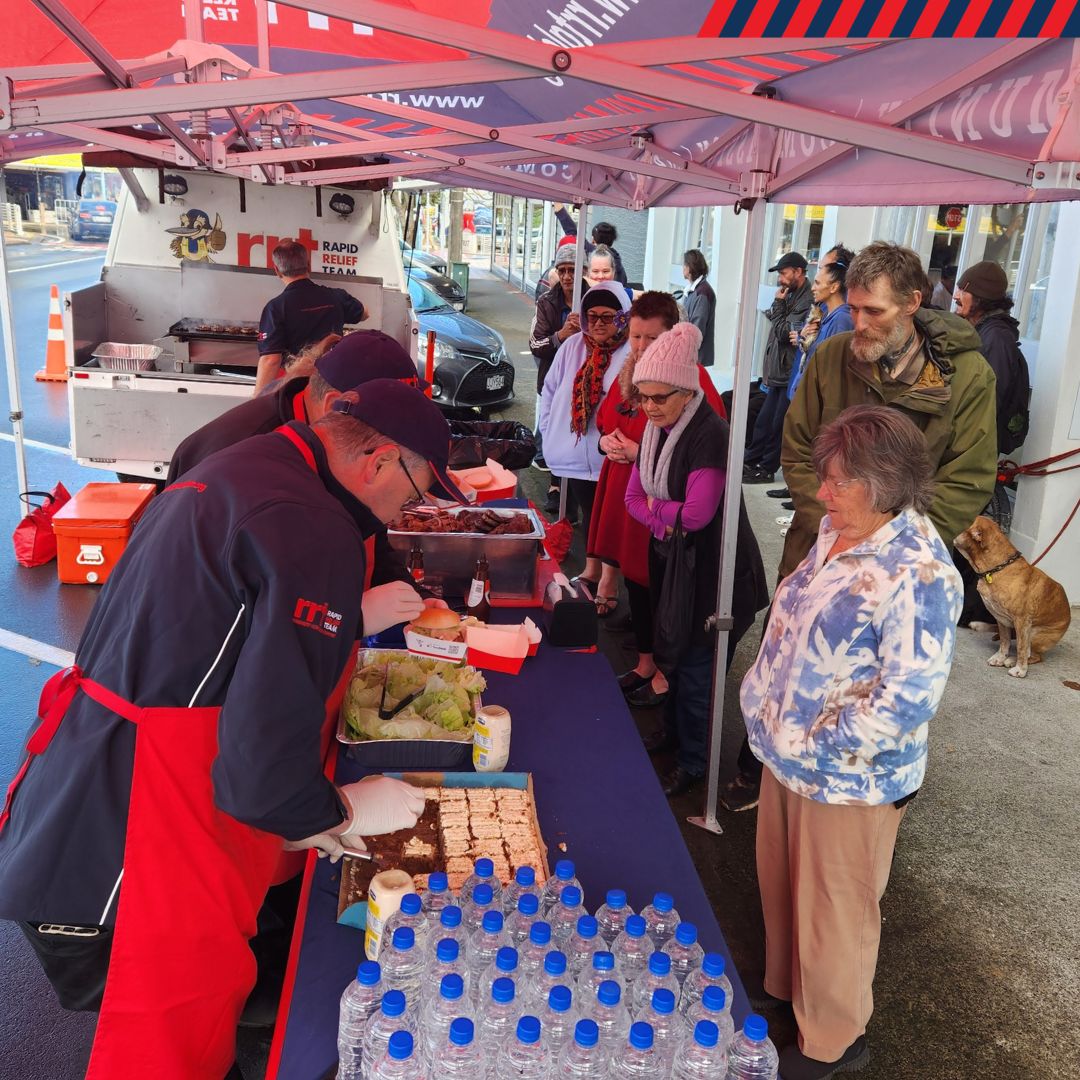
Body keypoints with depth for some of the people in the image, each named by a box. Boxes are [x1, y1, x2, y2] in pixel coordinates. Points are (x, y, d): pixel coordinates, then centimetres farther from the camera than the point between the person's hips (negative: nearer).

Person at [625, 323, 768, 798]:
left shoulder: (710, 435, -23)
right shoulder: (656, 429, 4)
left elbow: (698, 513, -29)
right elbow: (634, 498, 4)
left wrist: (655, 506, -10)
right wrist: (666, 519, -17)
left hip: (712, 569, -8)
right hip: (672, 559, 8)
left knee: (695, 668, 3)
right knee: (671, 653, 20)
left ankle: (692, 762, 21)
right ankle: (672, 732, 41)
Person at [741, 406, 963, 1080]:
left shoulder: (919, 573, -26)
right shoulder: (836, 533, 0)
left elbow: (908, 697, -26)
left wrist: (816, 747, -21)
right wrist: (769, 708, 6)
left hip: (849, 783, -8)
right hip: (788, 759, 8)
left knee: (833, 913, 14)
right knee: (781, 887, 26)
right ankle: (785, 991, 52)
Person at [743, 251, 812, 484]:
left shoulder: (807, 300, -17)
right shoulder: (792, 296, 13)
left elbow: (784, 333, -19)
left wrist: (778, 303, -9)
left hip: (789, 375, -9)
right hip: (778, 373, 9)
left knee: (777, 425, 0)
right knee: (764, 421, 15)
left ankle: (766, 468, 9)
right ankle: (751, 461, 24)